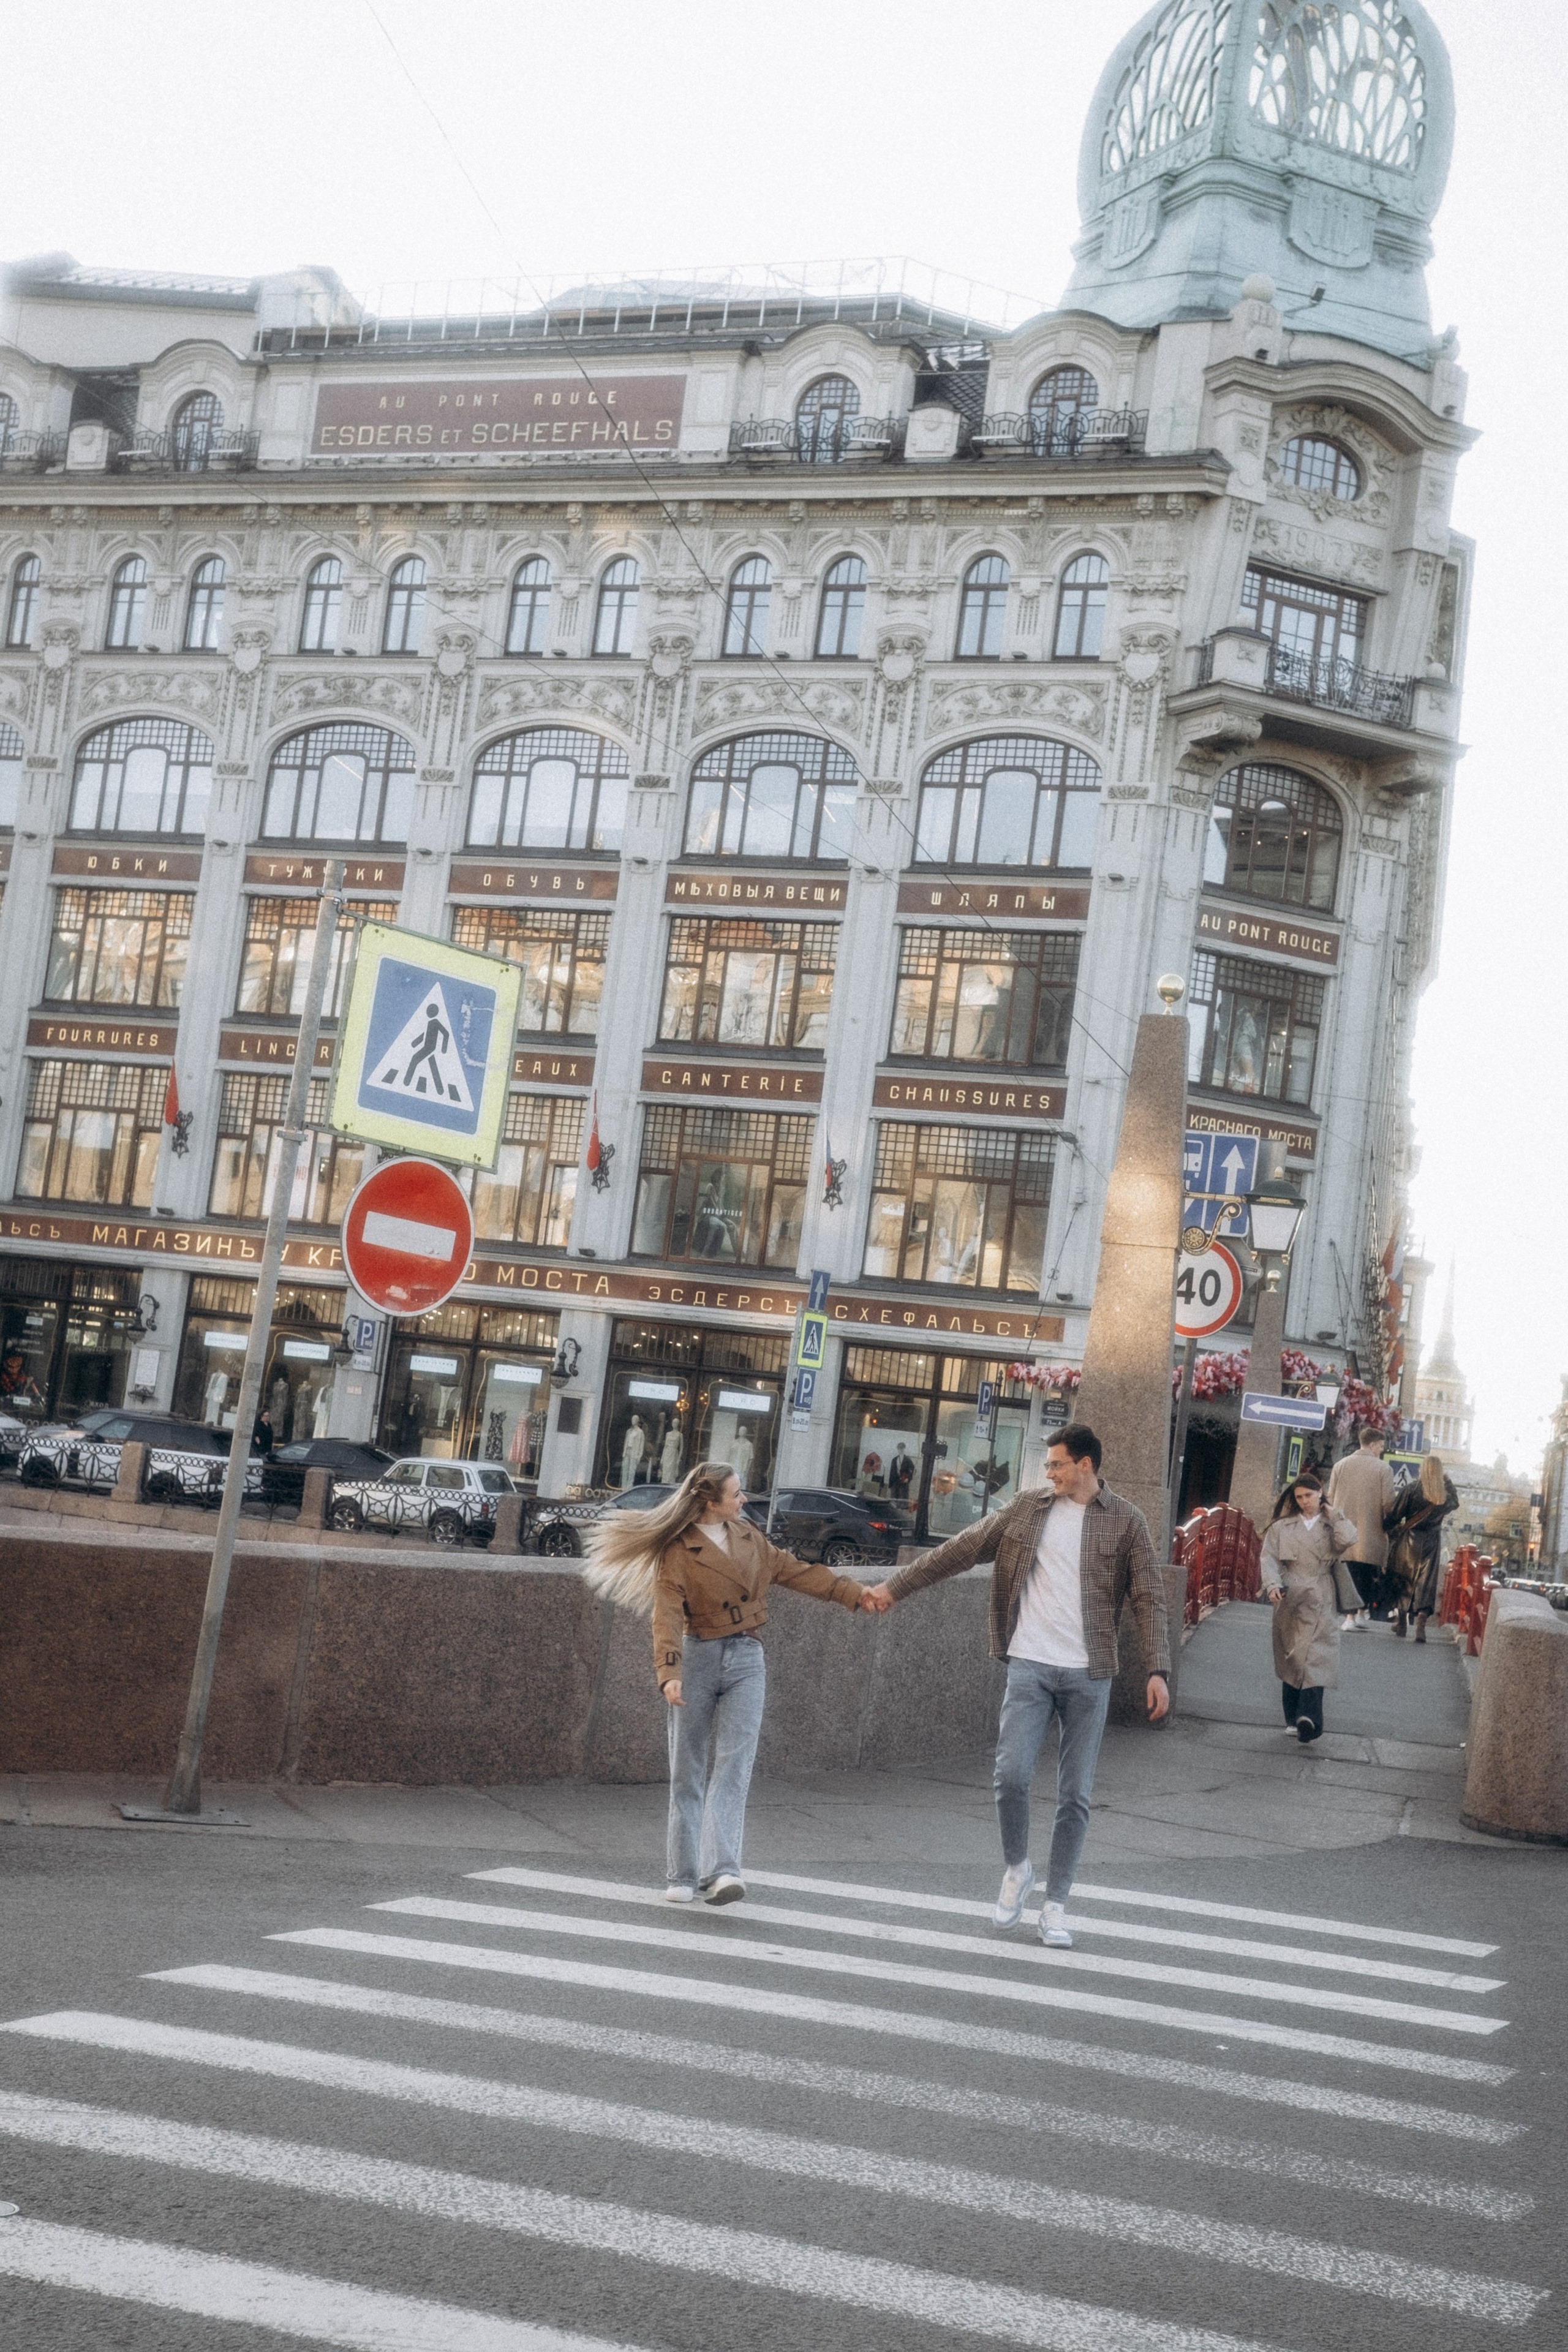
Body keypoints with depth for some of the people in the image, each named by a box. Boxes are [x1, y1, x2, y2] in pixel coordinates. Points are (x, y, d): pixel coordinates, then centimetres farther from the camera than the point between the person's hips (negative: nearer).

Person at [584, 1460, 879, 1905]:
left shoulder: (747, 1536, 10)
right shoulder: (678, 1551, -7)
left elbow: (793, 1570, 17)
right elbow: (667, 1616, -15)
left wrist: (855, 1593, 15)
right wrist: (669, 1673, -28)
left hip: (746, 1660, 3)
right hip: (698, 1657, -3)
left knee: (734, 1765, -10)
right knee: (689, 1770, 4)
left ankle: (722, 1870, -18)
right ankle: (682, 1875, 11)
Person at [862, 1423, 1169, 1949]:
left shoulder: (1125, 1521, 1)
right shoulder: (1029, 1507, 7)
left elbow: (1149, 1597, -1)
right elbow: (962, 1549, 10)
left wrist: (1158, 1670, -12)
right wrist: (894, 1588, 9)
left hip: (1089, 1674, -1)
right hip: (1030, 1665, 1)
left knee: (1075, 1794, 3)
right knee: (1012, 1776, -11)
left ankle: (1055, 1905, 14)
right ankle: (1016, 1868, 16)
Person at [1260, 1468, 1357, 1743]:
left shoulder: (1331, 1526, 10)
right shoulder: (1282, 1526, 12)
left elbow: (1348, 1541, -12)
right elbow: (1268, 1557, 4)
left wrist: (1333, 1513, 0)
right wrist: (1273, 1584, -13)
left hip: (1320, 1603, -2)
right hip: (1289, 1601, 2)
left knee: (1316, 1659, -15)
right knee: (1290, 1659, 5)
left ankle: (1308, 1718, -26)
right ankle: (1293, 1718, 13)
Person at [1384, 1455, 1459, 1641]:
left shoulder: (1413, 1488, -11)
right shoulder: (1446, 1494, -2)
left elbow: (1397, 1513, -9)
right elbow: (1455, 1504, 23)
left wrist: (1389, 1527, 8)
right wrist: (1449, 1482, 22)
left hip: (1409, 1540, -1)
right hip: (1432, 1542, 1)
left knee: (1403, 1580, 14)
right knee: (1426, 1583, 2)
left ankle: (1401, 1622, 20)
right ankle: (1421, 1624, -12)